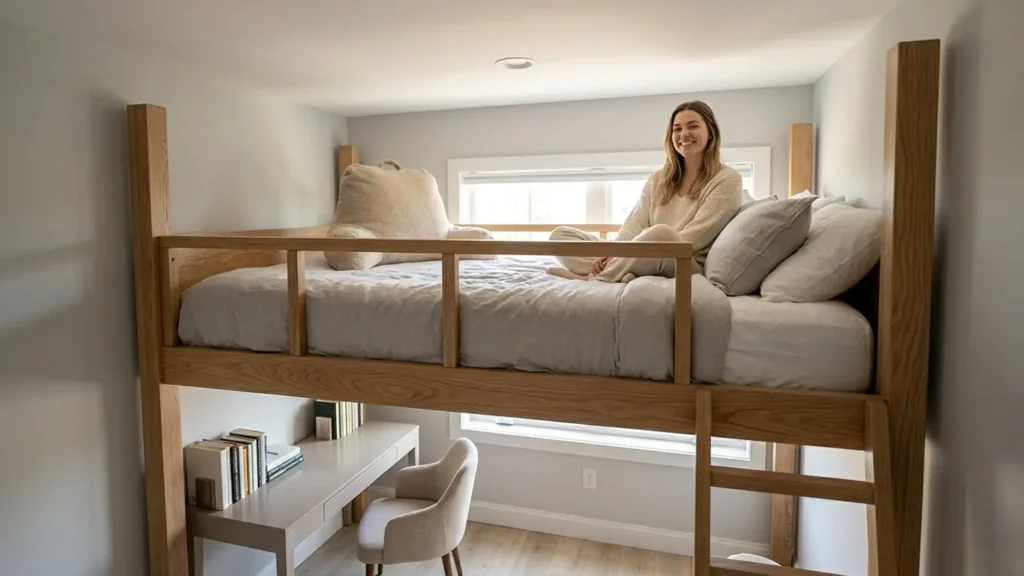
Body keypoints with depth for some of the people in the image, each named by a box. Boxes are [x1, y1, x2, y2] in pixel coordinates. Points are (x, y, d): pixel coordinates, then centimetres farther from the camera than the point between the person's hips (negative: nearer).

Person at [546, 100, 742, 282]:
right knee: (560, 234, -4)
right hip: (641, 261, 6)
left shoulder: (727, 180, -1)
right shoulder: (658, 178, 17)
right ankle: (621, 274, -30)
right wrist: (613, 253, -18)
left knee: (661, 233, -39)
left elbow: (692, 238, -12)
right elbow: (635, 225, 4)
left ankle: (592, 279, -22)